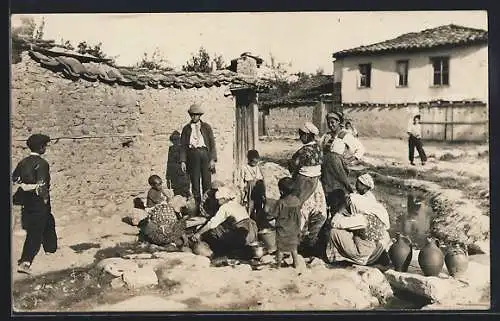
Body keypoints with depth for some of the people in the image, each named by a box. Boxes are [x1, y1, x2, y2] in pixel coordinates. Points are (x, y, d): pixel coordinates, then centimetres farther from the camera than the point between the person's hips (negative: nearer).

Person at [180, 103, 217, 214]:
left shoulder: (206, 127, 10)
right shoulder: (186, 128, 11)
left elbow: (212, 143, 6)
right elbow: (183, 146, 9)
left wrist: (212, 159, -4)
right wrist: (183, 161, -1)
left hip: (205, 154, 0)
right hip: (192, 155, 1)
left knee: (207, 181, -2)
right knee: (194, 182, 0)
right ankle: (197, 206, 5)